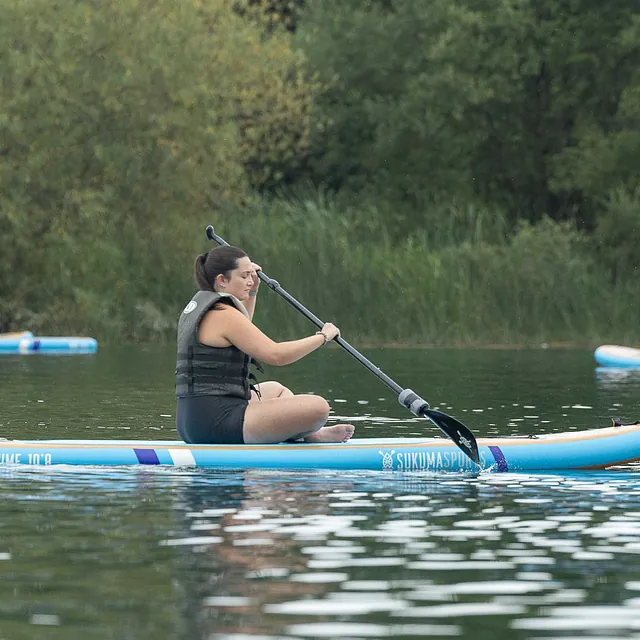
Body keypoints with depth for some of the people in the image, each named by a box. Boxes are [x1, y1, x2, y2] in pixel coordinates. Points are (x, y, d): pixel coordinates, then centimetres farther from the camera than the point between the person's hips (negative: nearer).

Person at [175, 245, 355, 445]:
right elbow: (276, 355, -20)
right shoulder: (222, 314, -15)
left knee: (276, 389, 38)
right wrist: (323, 336, -7)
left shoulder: (196, 306, 16)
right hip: (217, 424, -12)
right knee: (318, 407, -17)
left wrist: (252, 291, 28)